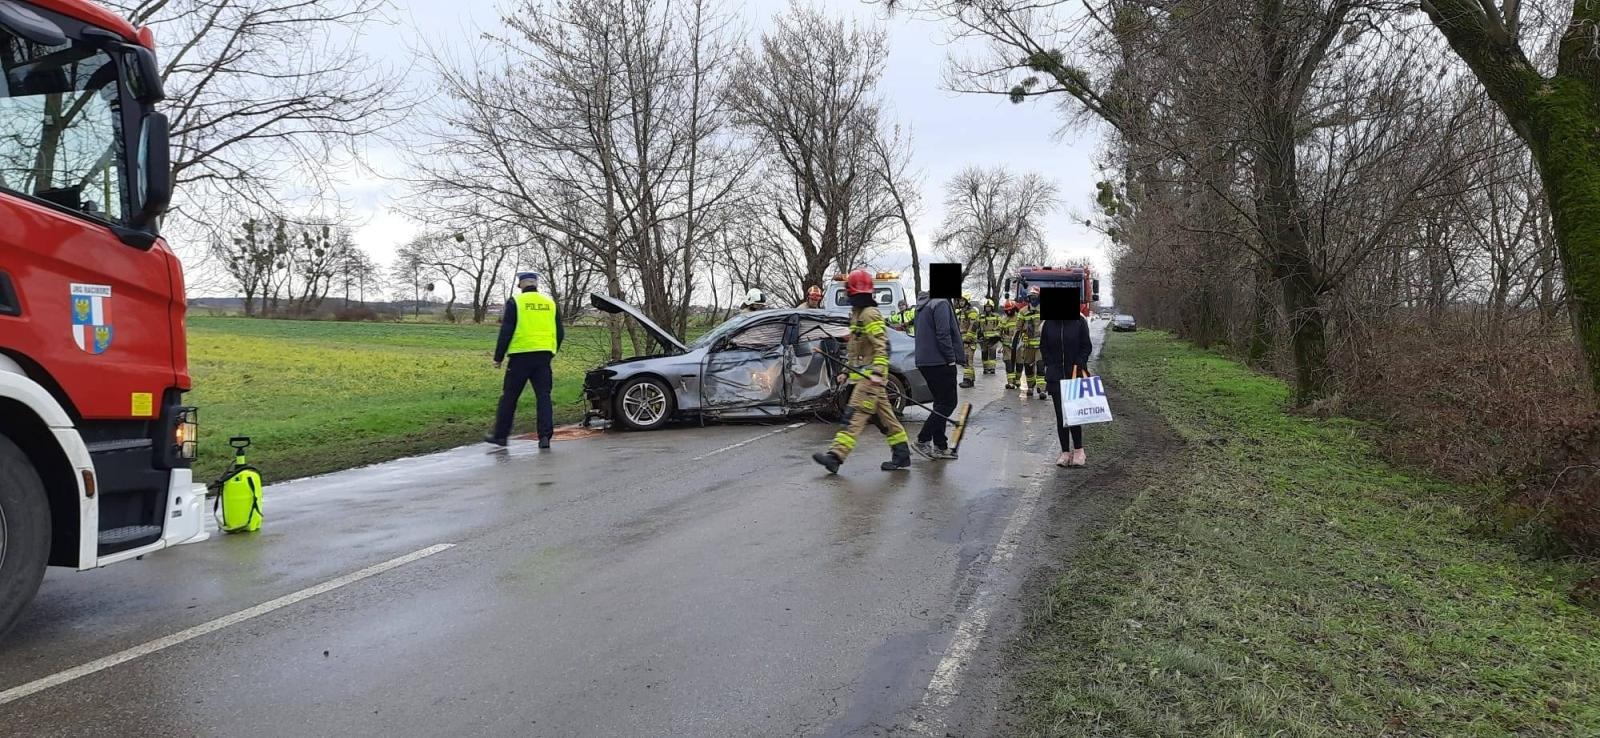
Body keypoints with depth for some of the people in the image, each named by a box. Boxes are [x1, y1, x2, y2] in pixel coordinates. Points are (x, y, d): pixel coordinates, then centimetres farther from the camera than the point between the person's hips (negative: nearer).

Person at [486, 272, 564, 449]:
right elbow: (560, 333, 13)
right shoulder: (550, 303, 10)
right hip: (544, 356, 3)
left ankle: (500, 435, 15)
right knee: (543, 396, 5)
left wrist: (499, 357, 1)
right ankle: (545, 436, -2)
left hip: (521, 355, -3)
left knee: (509, 397, 7)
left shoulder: (515, 302, -3)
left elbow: (506, 332, -6)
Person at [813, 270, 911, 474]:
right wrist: (846, 371, 24)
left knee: (855, 415, -14)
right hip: (863, 374, 10)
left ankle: (836, 456, -19)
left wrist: (877, 372, -27)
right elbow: (853, 348, 27)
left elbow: (882, 346, -19)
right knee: (884, 416, 12)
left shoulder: (870, 314, -12)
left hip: (871, 376, -10)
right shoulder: (857, 314, 19)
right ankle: (902, 455, 17)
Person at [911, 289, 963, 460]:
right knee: (948, 402, -4)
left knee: (941, 402, 15)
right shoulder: (941, 303, -13)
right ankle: (923, 439, -7)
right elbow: (943, 334, -20)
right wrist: (951, 359, -15)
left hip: (924, 361, 10)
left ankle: (940, 446, 15)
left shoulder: (924, 306, 17)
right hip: (939, 362, -10)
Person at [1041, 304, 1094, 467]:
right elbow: (1043, 347, 11)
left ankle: (1078, 450, 7)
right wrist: (1050, 365, 0)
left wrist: (1079, 365, -9)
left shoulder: (1079, 322, -1)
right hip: (1055, 376, 2)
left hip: (1075, 374, -2)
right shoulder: (1048, 324, 4)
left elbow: (1087, 347, 2)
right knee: (1060, 415, 4)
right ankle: (1065, 452, 11)